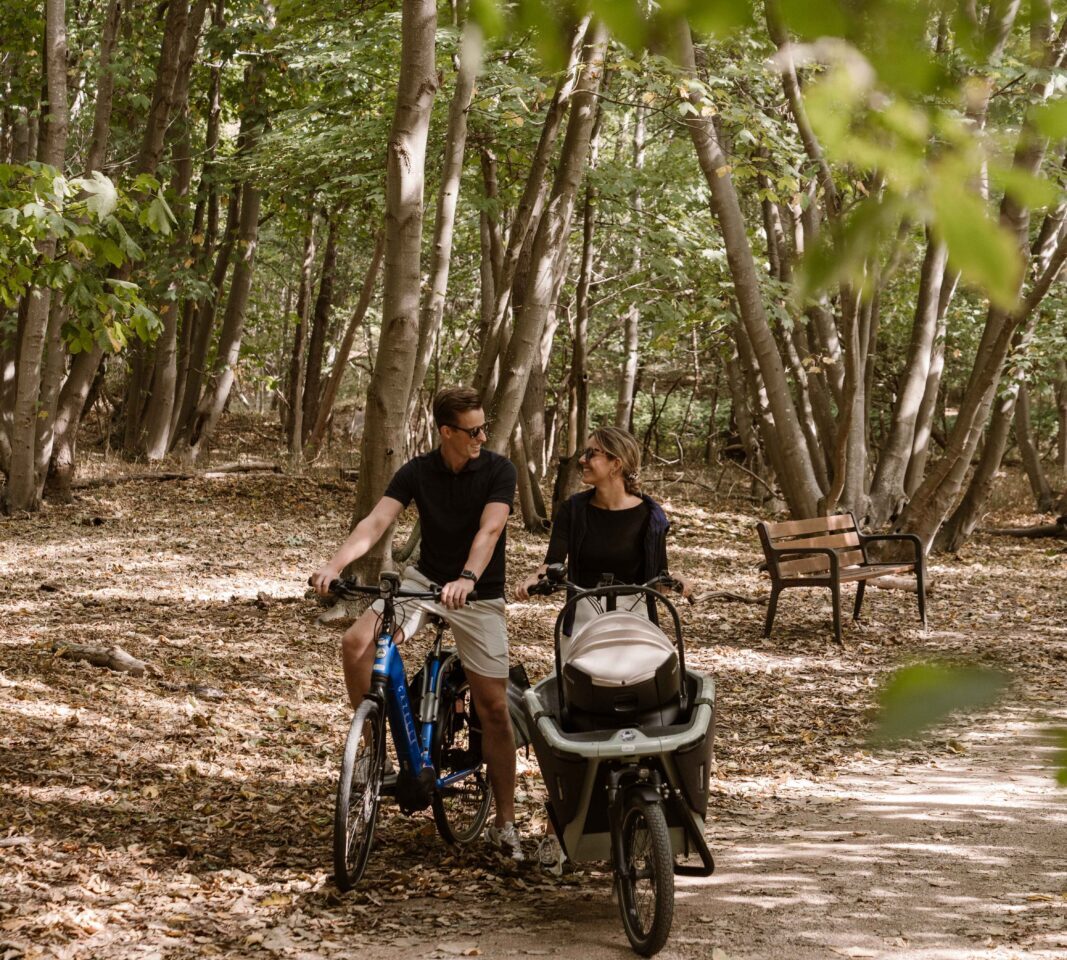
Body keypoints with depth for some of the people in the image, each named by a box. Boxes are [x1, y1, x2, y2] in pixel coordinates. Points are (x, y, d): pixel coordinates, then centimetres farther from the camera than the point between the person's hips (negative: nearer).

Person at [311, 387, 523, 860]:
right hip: (425, 580, 2)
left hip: (479, 595, -2)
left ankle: (505, 822, 6)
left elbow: (489, 529, -27)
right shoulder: (417, 472, -6)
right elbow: (375, 522, -17)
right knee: (356, 642, -23)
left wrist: (466, 579, -45)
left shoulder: (498, 470, -12)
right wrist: (334, 565, -34)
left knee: (494, 708, -4)